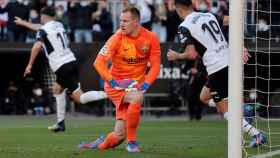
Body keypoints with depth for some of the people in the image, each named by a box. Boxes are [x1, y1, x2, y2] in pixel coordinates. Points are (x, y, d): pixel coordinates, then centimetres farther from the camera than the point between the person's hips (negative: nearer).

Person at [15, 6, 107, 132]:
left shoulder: (43, 30, -3)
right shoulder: (59, 25, 20)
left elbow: (37, 46, -21)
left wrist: (30, 65, -14)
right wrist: (23, 23, 50)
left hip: (62, 67, -8)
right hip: (72, 61, 8)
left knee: (79, 98, -12)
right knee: (57, 89, 27)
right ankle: (60, 123, 25)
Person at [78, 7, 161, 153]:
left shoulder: (151, 38, -7)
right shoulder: (117, 38, -13)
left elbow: (155, 65, -3)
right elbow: (99, 62, -16)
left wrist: (145, 85, -18)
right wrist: (112, 82, -27)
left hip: (135, 85, 3)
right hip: (116, 85, -3)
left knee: (119, 135, -3)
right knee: (137, 98, -36)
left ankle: (100, 145, 30)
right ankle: (131, 142, -20)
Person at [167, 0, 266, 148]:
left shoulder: (184, 27, -7)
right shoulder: (209, 15, 13)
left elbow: (192, 54, -12)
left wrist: (176, 56, 5)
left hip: (217, 69, -8)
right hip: (230, 61, 8)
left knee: (226, 110, 1)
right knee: (204, 97, 24)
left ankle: (255, 134, -10)